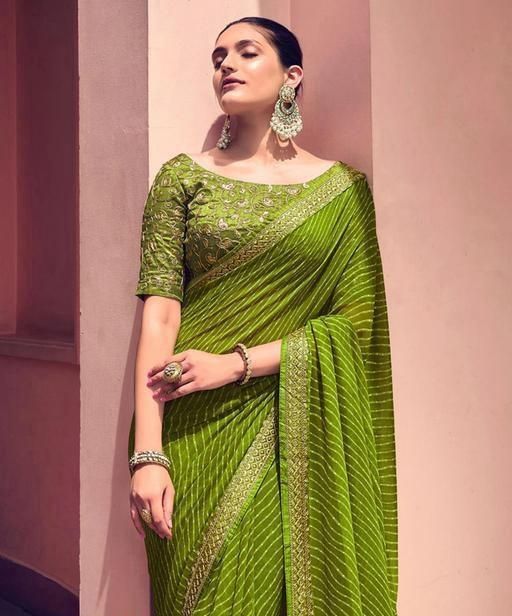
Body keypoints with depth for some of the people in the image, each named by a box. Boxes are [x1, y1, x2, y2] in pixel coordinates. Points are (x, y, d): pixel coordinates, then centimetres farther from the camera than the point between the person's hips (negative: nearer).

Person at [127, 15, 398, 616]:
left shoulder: (343, 189, 4)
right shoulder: (183, 176, 4)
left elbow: (359, 322, -2)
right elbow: (160, 311, -6)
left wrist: (236, 363, -14)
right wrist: (147, 453, -16)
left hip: (298, 435, 0)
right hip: (198, 433, 0)